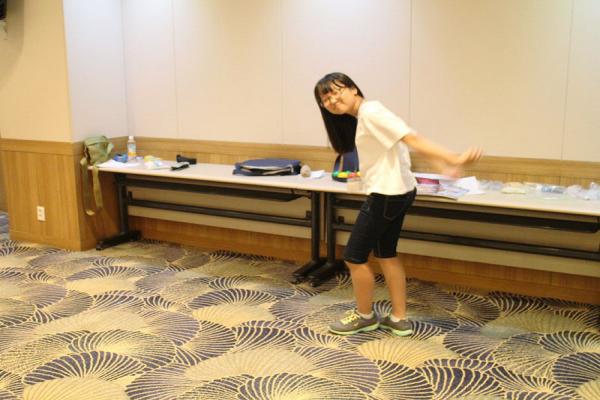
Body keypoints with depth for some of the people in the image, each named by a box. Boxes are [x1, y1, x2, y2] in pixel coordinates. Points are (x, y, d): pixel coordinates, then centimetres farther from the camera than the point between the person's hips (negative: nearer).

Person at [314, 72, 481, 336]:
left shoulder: (371, 112, -16)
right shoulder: (364, 116, 13)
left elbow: (413, 139, -24)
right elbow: (409, 141, 8)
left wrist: (454, 160, -30)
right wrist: (442, 167, 1)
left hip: (386, 194, -10)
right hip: (398, 192, 10)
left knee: (354, 257, 3)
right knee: (386, 254, 19)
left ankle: (364, 316, 22)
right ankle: (399, 319, 27)